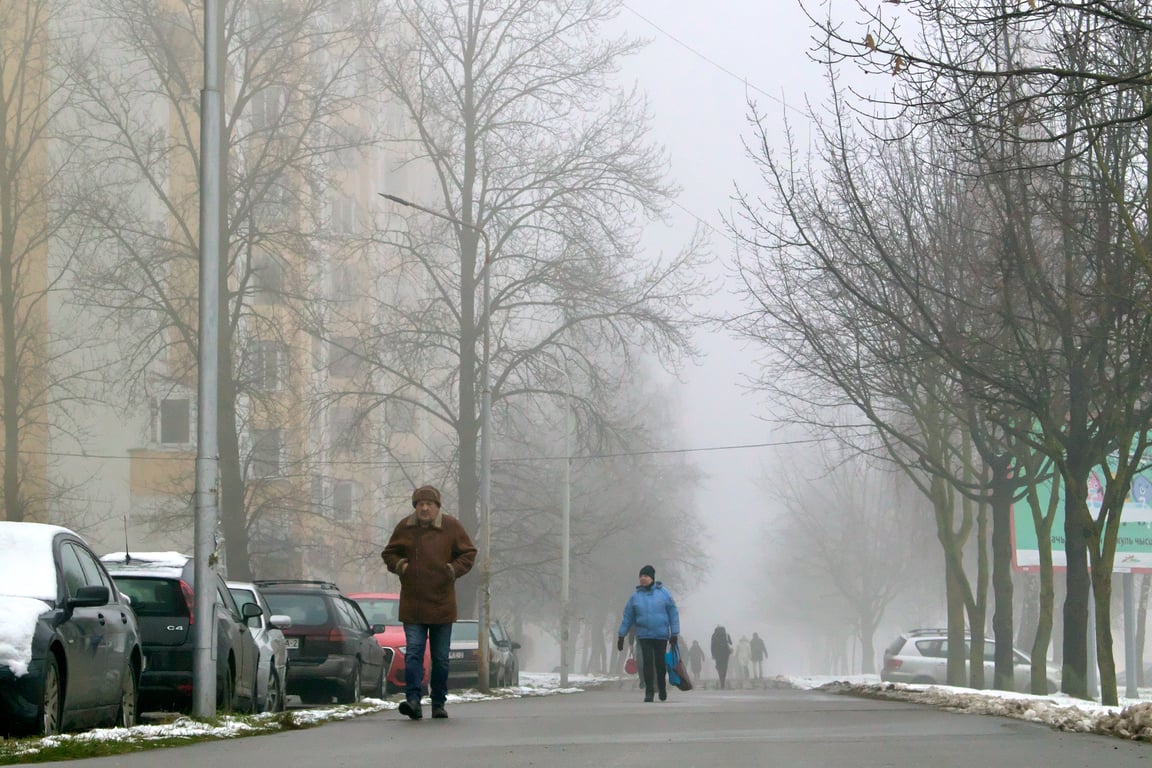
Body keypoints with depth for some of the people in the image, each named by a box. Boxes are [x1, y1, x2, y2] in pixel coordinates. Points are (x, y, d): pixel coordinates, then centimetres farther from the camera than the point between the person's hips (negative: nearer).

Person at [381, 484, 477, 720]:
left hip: (441, 604, 0)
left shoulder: (451, 527, 0)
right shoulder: (404, 528, 4)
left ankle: (439, 702, 17)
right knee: (413, 653, -11)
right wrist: (399, 565, -6)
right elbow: (388, 554, 14)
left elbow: (468, 553, 7)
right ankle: (413, 699, -19)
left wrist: (454, 569, -10)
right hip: (412, 605, 0)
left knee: (441, 658, 8)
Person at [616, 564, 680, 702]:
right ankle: (649, 692, -4)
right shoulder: (636, 596, 3)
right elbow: (627, 617, 8)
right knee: (647, 662, -10)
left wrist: (675, 634, -5)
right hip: (644, 635, 1)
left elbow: (673, 613, 0)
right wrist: (621, 636, 7)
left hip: (661, 635, -1)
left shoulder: (663, 593, -1)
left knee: (660, 663, 3)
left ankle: (662, 687, 28)